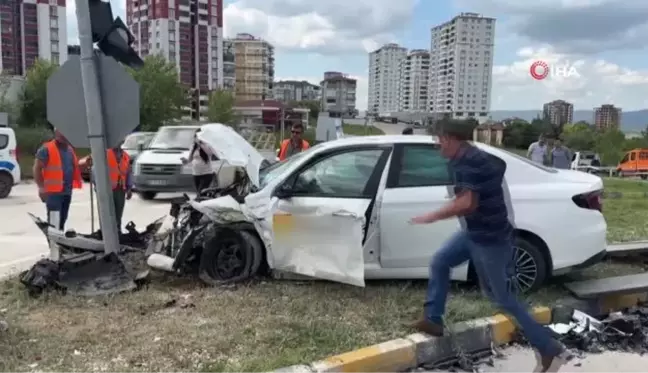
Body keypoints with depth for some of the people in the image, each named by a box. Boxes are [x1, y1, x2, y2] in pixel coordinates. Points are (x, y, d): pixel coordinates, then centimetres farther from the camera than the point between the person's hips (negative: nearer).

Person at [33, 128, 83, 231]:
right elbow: (37, 169, -10)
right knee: (54, 221, -10)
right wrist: (41, 187, -15)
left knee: (62, 219, 15)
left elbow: (74, 166, 25)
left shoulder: (70, 149, 15)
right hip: (53, 191, -7)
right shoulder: (46, 149, -8)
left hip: (67, 191, 8)